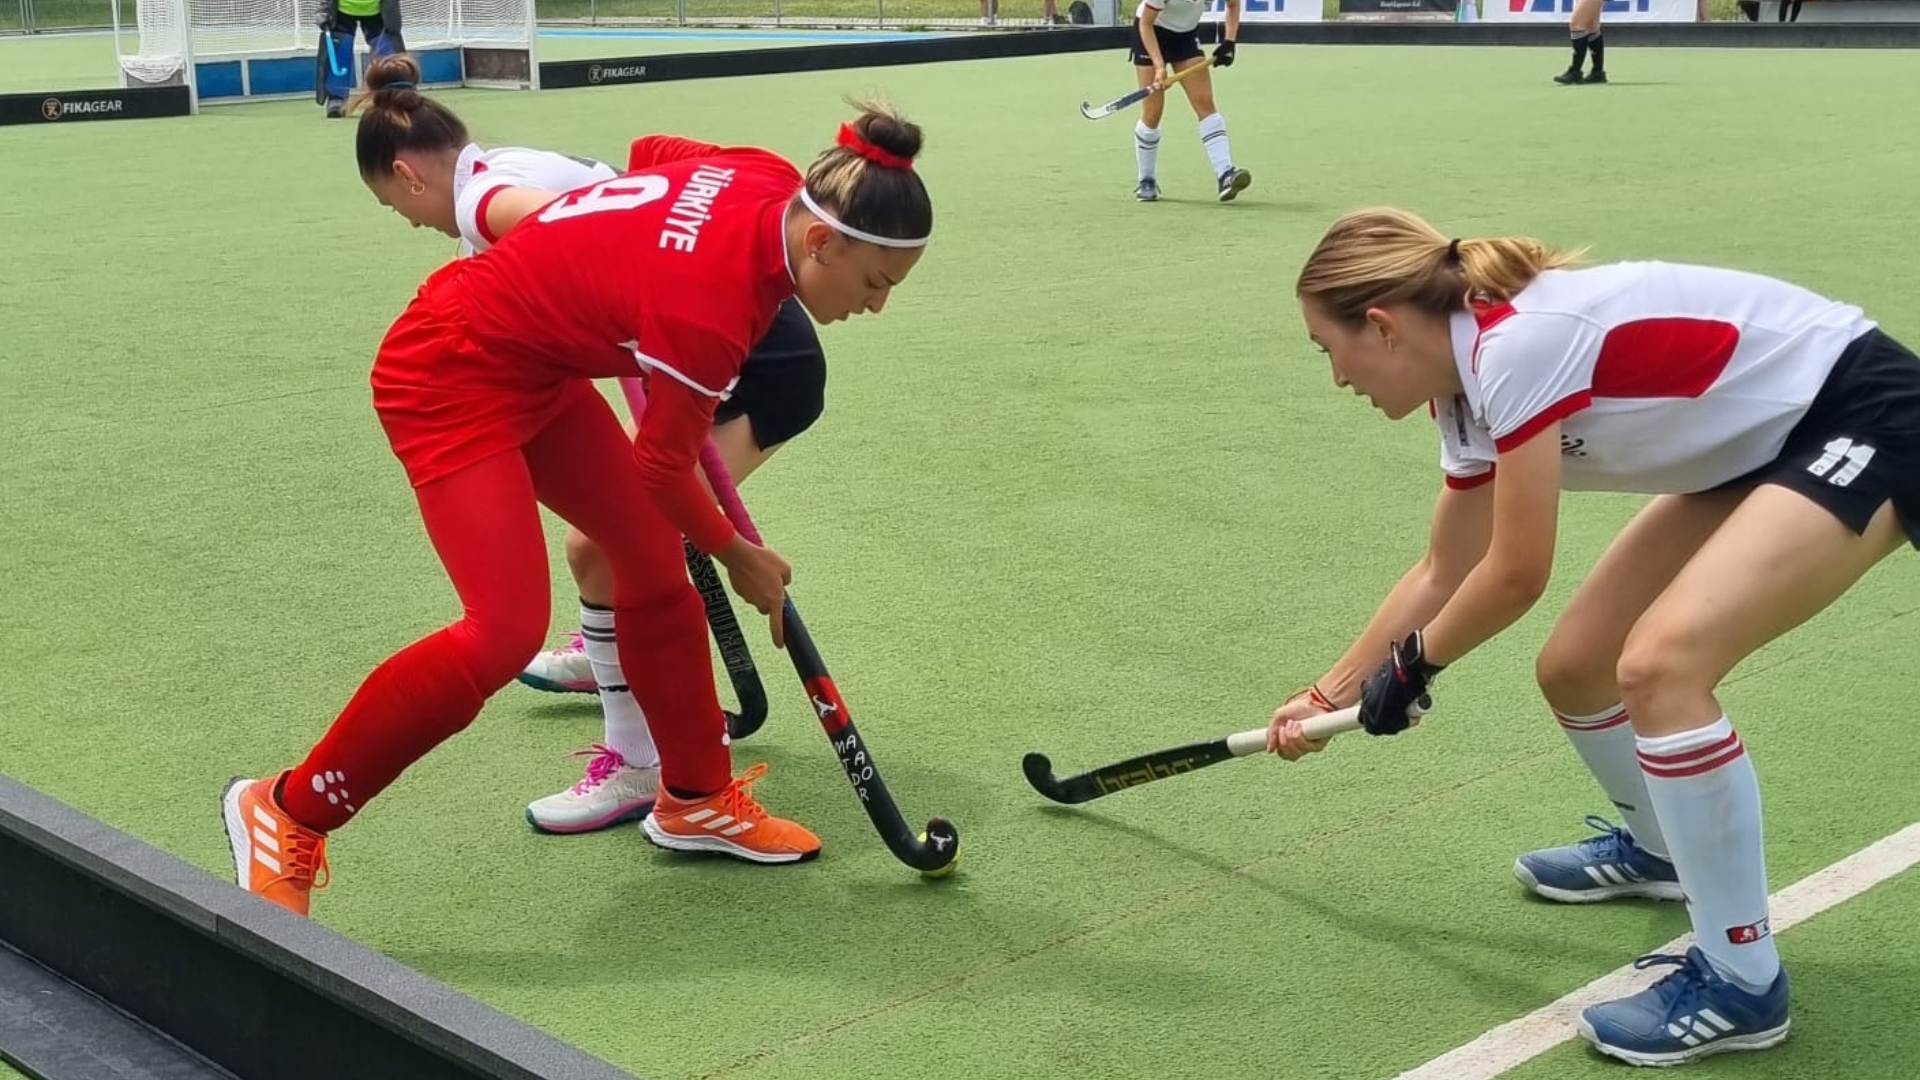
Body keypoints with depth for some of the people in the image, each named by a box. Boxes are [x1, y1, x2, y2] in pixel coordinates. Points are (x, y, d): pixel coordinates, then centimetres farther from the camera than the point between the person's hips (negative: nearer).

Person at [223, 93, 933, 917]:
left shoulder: (776, 185, -11)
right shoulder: (711, 308, -32)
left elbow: (652, 152, 11)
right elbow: (665, 467, -15)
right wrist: (738, 556, 3)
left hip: (540, 368, 10)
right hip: (452, 379, -10)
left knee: (657, 564, 10)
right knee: (506, 631, -19)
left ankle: (697, 799, 27)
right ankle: (286, 811, -4)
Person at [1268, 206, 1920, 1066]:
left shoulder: (1517, 343, -26)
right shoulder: (1470, 390, 3)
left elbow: (1517, 576, -19)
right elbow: (1443, 572, 17)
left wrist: (1414, 663, -1)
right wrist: (1333, 691, 22)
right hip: (1761, 441, 10)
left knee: (1659, 662, -27)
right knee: (1573, 666, 8)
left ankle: (1741, 982, -12)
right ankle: (1660, 847, 38)